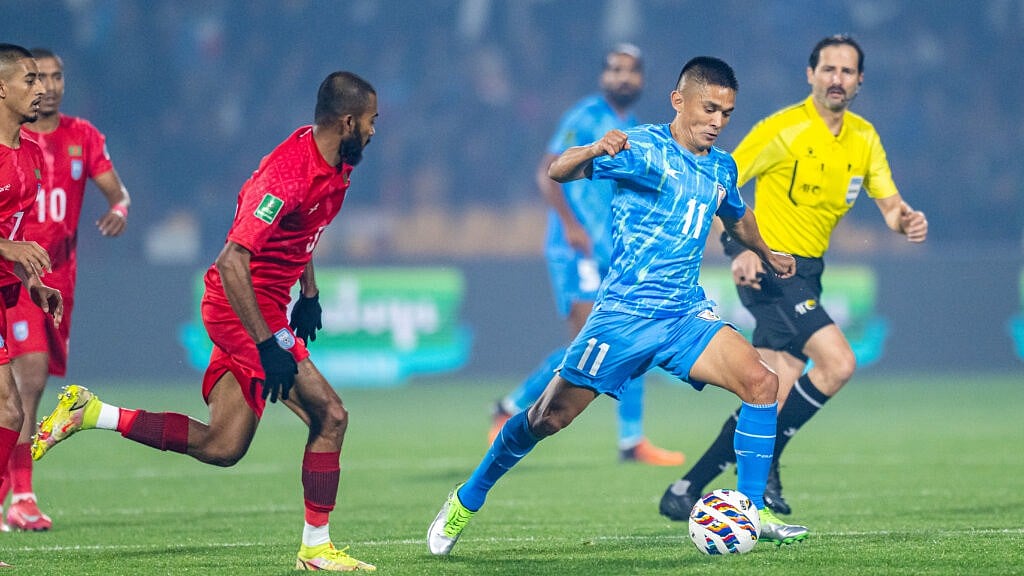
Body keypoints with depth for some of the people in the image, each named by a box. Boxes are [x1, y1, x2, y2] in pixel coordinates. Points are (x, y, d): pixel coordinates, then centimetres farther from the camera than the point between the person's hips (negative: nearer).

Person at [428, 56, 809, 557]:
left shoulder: (721, 168, 11)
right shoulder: (643, 148, -9)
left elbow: (737, 217, 35)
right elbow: (558, 171, -20)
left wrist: (767, 255, 51)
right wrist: (595, 151, -41)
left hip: (686, 314, 5)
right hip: (623, 315, -5)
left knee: (760, 381, -15)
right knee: (550, 416, -3)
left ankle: (753, 513, -8)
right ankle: (467, 500, 17)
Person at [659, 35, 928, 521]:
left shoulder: (864, 137, 9)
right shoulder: (783, 129, -12)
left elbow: (890, 204, 10)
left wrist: (907, 221, -14)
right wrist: (742, 250, -25)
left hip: (805, 272, 8)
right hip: (769, 268, -8)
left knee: (778, 399, 1)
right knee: (838, 363, -21)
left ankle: (686, 490, 8)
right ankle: (763, 463, -8)